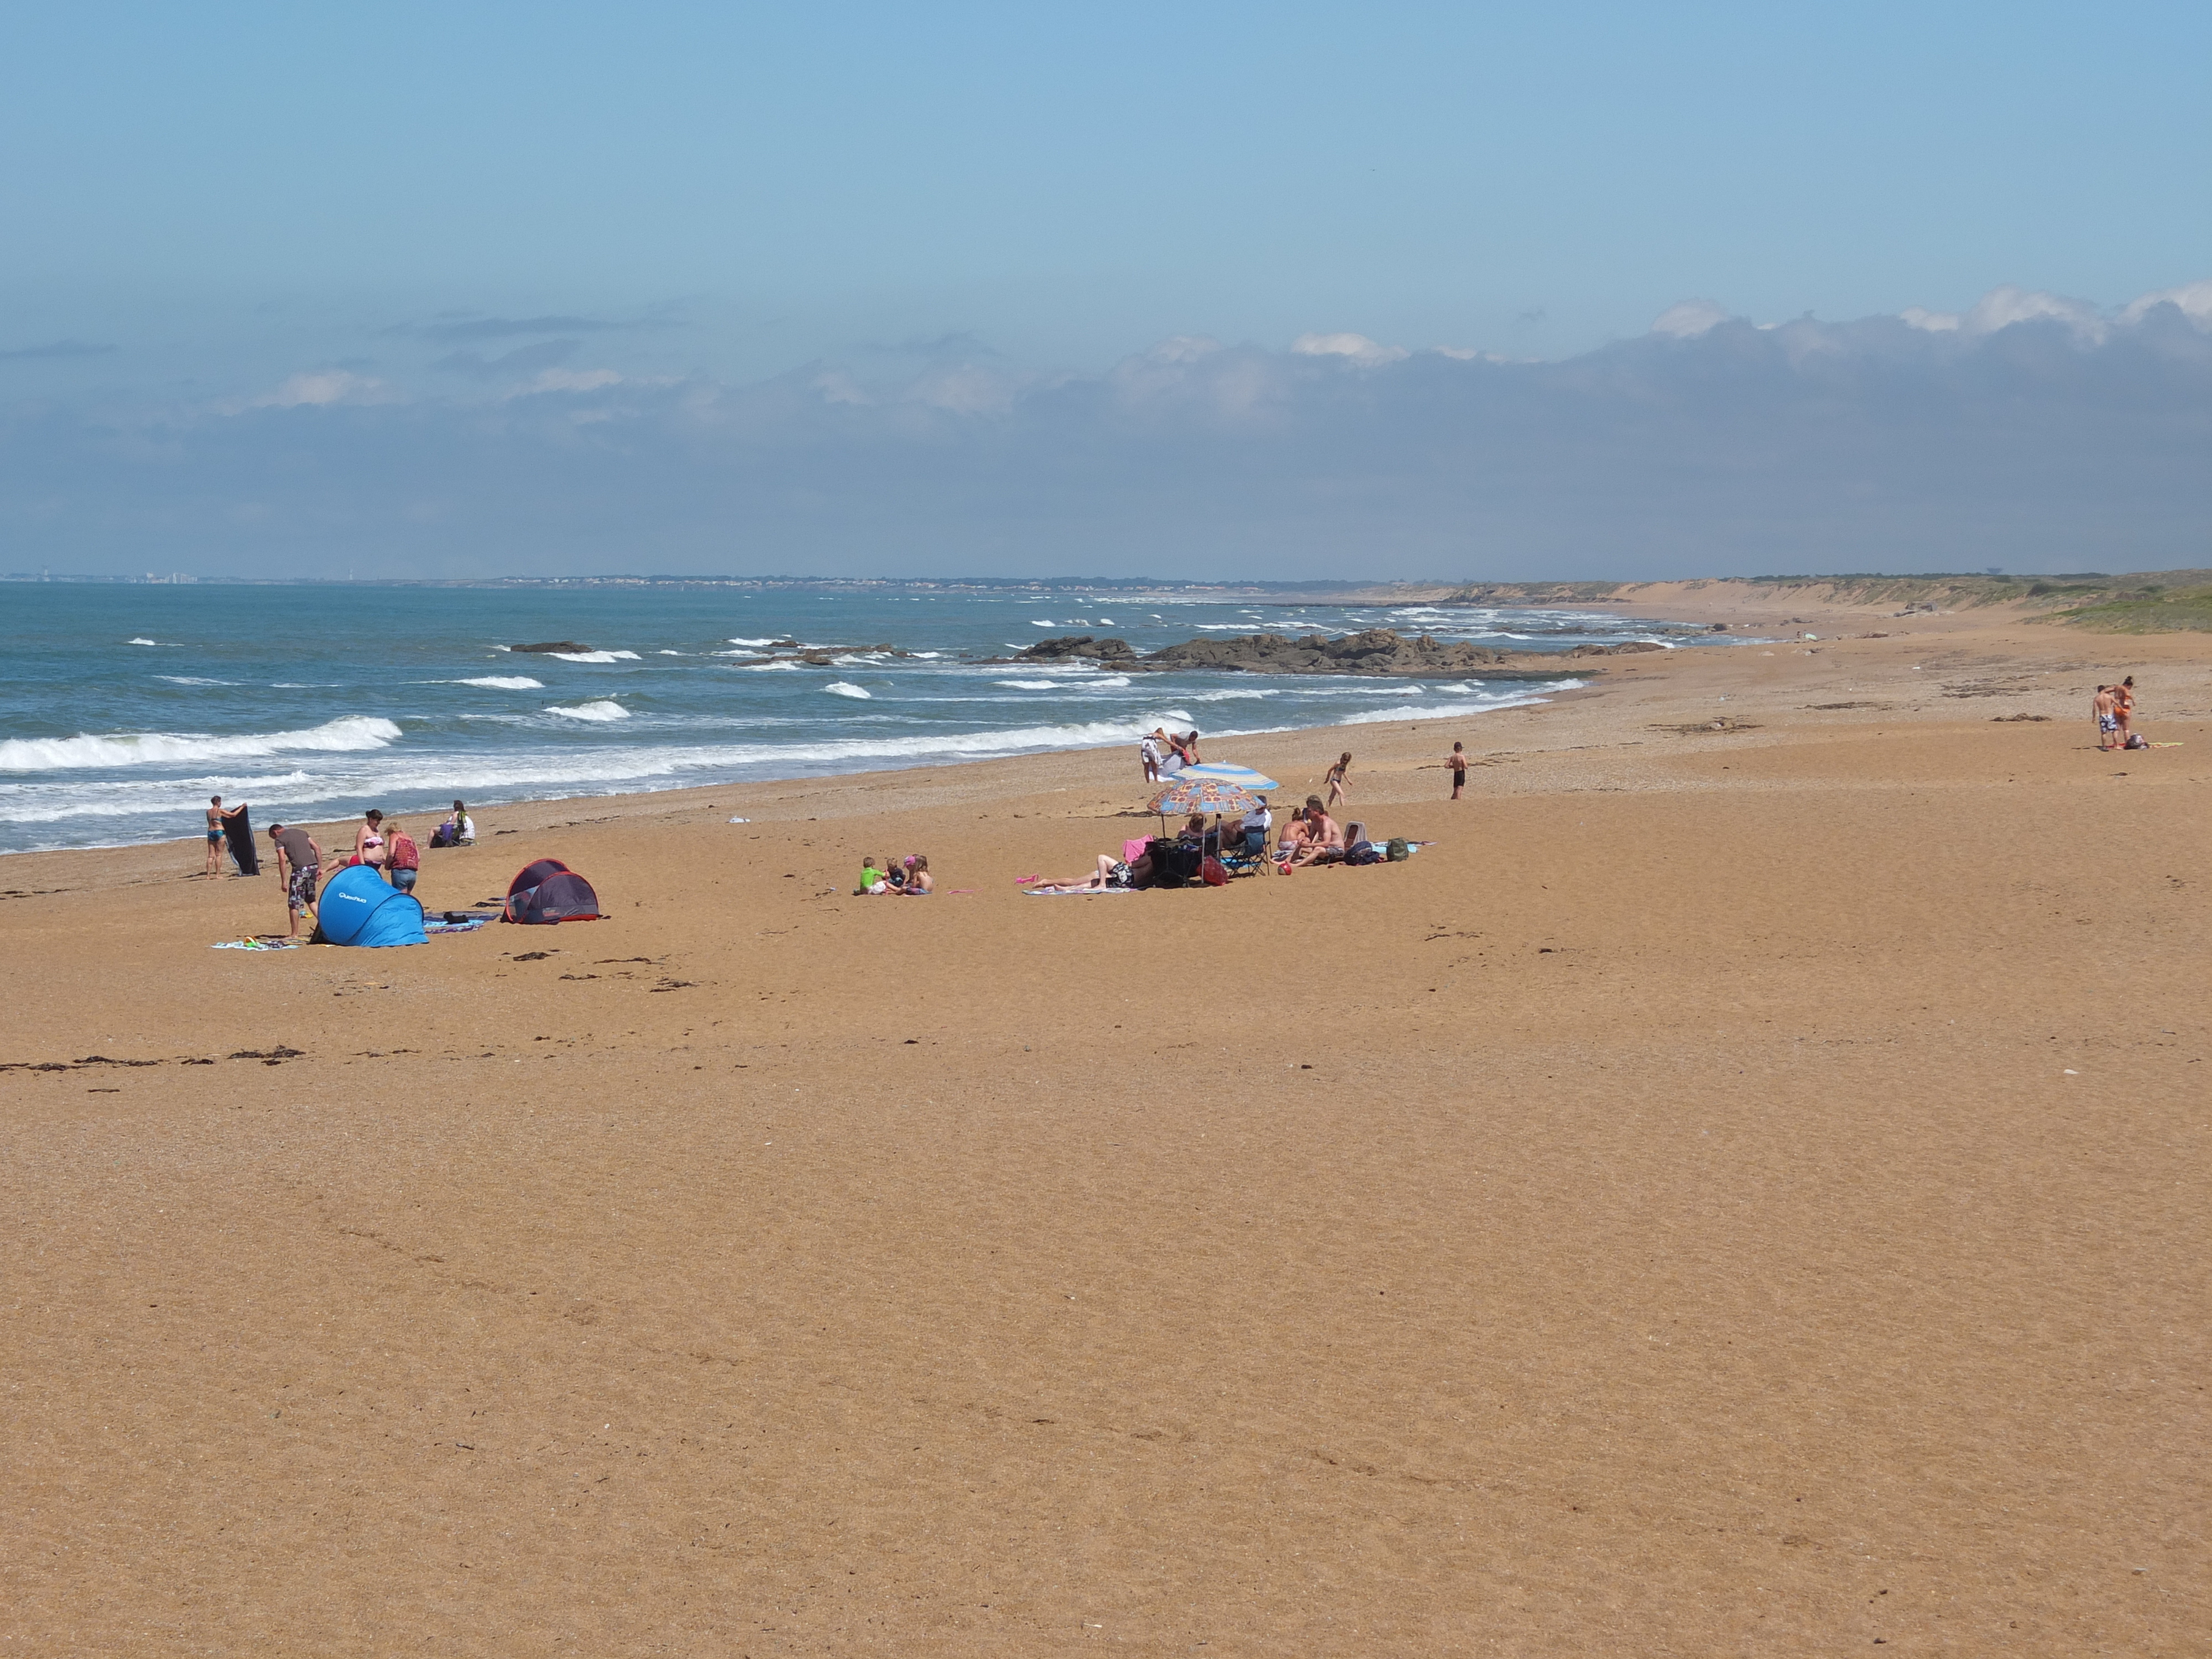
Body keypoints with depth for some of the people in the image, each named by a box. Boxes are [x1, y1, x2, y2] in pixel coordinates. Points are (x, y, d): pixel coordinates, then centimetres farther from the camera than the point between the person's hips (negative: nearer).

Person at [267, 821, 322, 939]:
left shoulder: (280, 840, 2)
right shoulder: (302, 832, 21)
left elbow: (282, 859, -10)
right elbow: (317, 849, 15)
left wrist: (284, 881, -9)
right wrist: (320, 868, 17)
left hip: (300, 870, -6)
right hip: (313, 866, 6)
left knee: (294, 904, 4)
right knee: (311, 900, 23)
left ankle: (295, 934, 8)